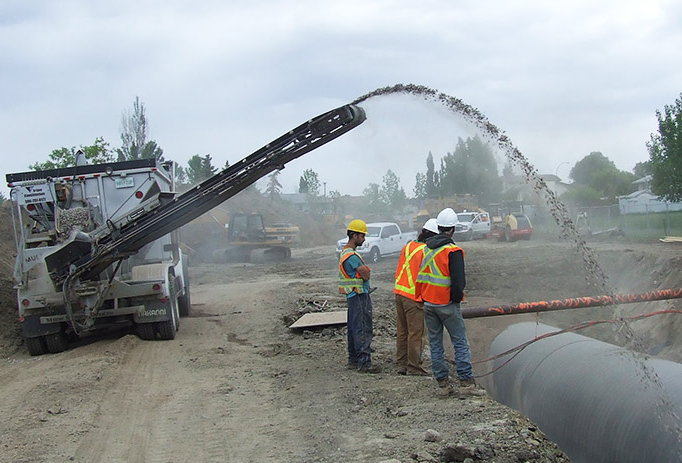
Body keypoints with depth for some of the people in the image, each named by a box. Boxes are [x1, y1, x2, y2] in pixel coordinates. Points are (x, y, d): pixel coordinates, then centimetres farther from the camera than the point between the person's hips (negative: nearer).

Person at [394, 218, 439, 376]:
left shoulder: (408, 246, 9)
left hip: (399, 291, 8)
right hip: (414, 297, -8)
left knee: (402, 331, 14)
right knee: (416, 333, -1)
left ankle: (402, 364, 20)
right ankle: (414, 367, 2)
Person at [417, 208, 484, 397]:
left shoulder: (426, 248, 7)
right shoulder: (453, 251, -15)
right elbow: (458, 281, -18)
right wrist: (457, 297, -2)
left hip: (428, 303, 6)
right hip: (447, 304, -6)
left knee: (435, 343, 10)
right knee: (460, 342, 0)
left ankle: (443, 383, 12)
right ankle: (466, 382, -4)